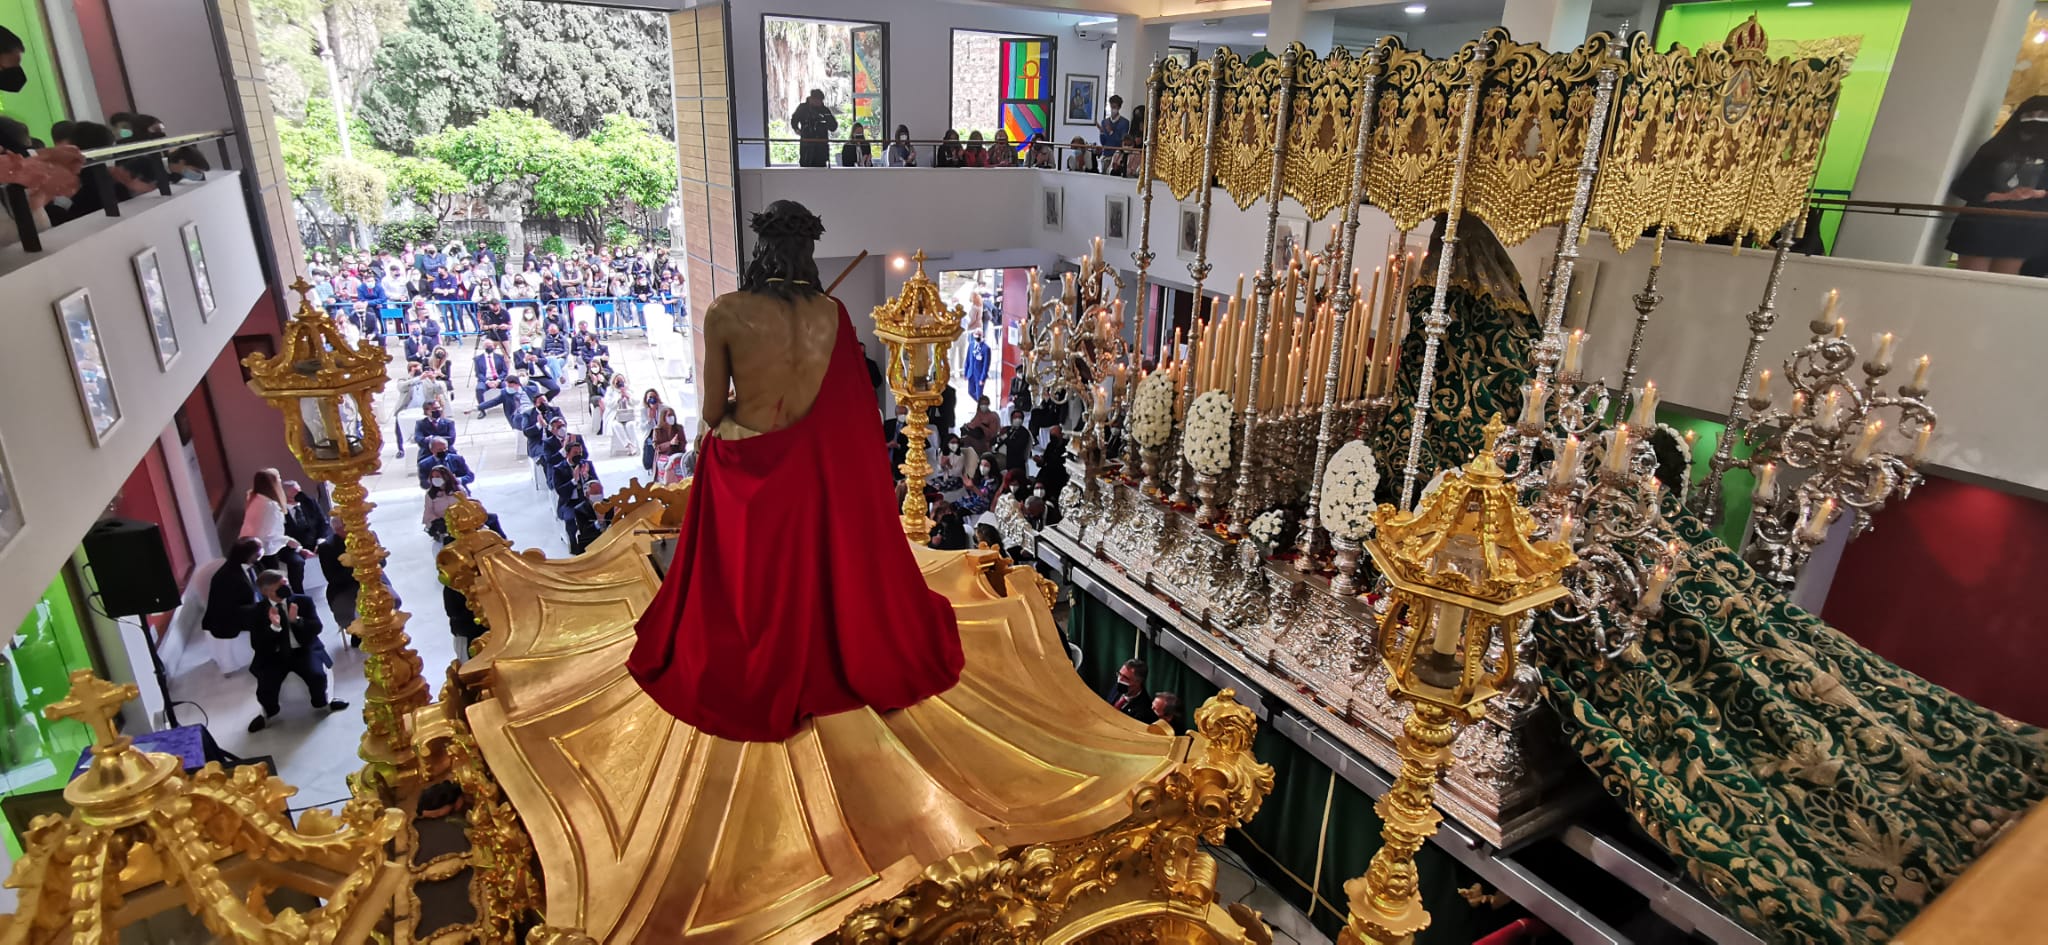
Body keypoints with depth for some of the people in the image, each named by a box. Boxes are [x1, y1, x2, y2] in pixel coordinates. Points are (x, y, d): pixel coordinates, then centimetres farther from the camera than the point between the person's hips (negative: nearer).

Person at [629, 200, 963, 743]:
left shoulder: (726, 313, -15)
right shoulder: (831, 313, -9)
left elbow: (712, 411, -6)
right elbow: (846, 412, -2)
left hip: (741, 472, -1)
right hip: (812, 471, 2)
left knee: (741, 585, 17)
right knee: (819, 574, 21)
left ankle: (737, 685, 37)